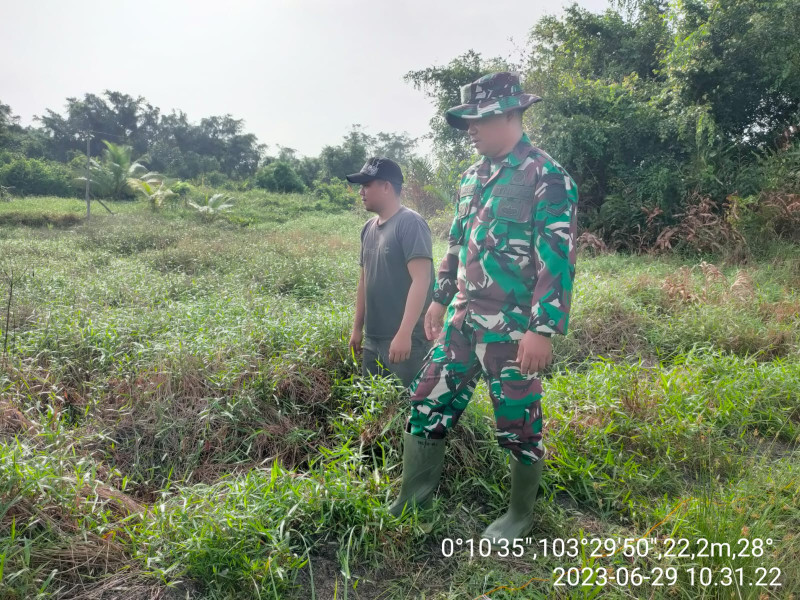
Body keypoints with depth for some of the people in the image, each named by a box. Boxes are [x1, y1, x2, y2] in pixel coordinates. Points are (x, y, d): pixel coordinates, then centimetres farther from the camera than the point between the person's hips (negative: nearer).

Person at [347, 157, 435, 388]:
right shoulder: (369, 227, 11)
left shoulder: (410, 223, -12)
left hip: (406, 339, -8)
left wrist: (404, 333, -25)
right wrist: (357, 328, 18)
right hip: (372, 339, 8)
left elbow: (421, 281, -20)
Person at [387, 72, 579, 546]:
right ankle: (410, 502, 29)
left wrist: (544, 329, -21)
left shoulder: (547, 178, -11)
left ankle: (521, 514, 29)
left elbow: (558, 259, -17)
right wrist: (441, 298, 19)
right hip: (463, 319, 7)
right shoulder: (473, 177, 12)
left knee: (518, 423, 7)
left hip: (513, 328, -7)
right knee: (428, 404, 10)